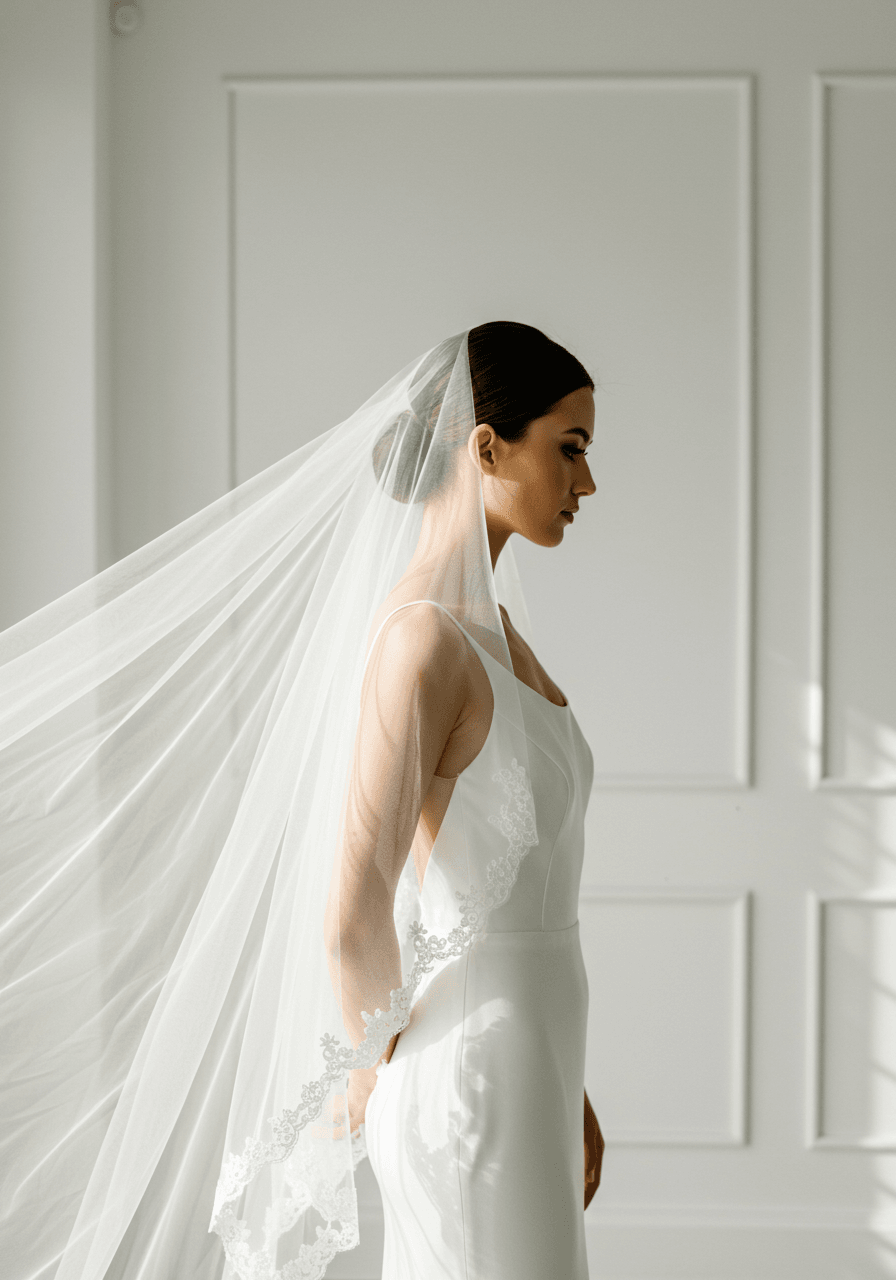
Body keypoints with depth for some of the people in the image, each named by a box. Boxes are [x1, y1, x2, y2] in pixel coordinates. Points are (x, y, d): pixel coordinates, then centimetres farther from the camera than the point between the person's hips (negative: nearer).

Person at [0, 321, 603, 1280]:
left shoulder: (490, 624, 12)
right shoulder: (422, 637, -19)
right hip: (472, 1088, -9)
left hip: (523, 1072, 9)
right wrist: (376, 1061, -4)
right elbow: (351, 921, -23)